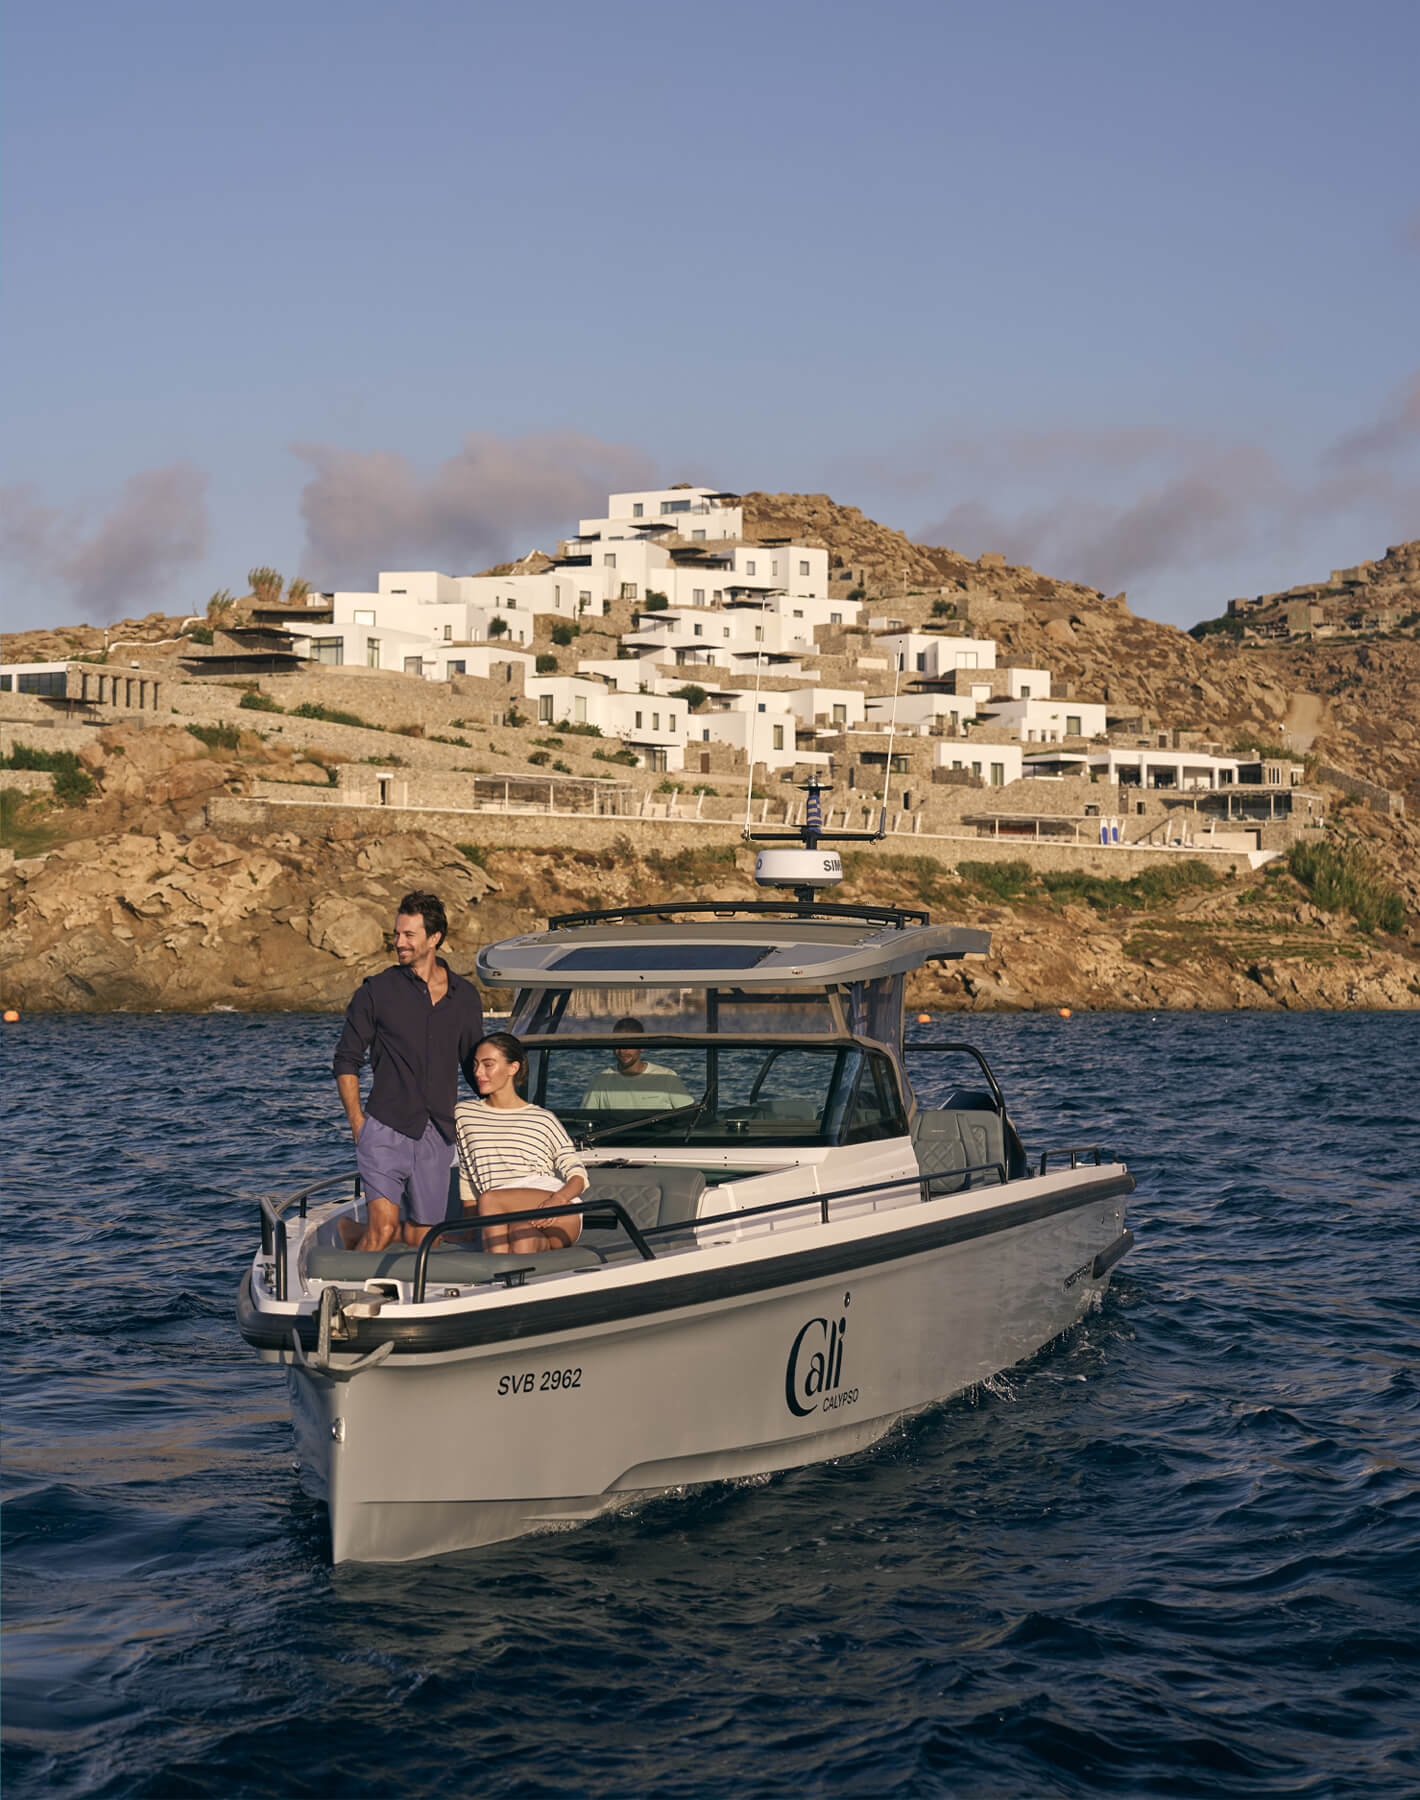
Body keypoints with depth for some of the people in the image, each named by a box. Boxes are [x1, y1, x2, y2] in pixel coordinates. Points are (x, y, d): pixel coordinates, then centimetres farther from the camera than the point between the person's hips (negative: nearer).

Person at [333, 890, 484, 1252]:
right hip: (385, 1130, -4)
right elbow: (347, 1060, 4)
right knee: (383, 1229, -17)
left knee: (419, 1239, 5)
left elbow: (475, 1064, 21)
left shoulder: (465, 998, 10)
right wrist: (357, 1123, -4)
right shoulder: (376, 991, 0)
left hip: (437, 1138, 4)